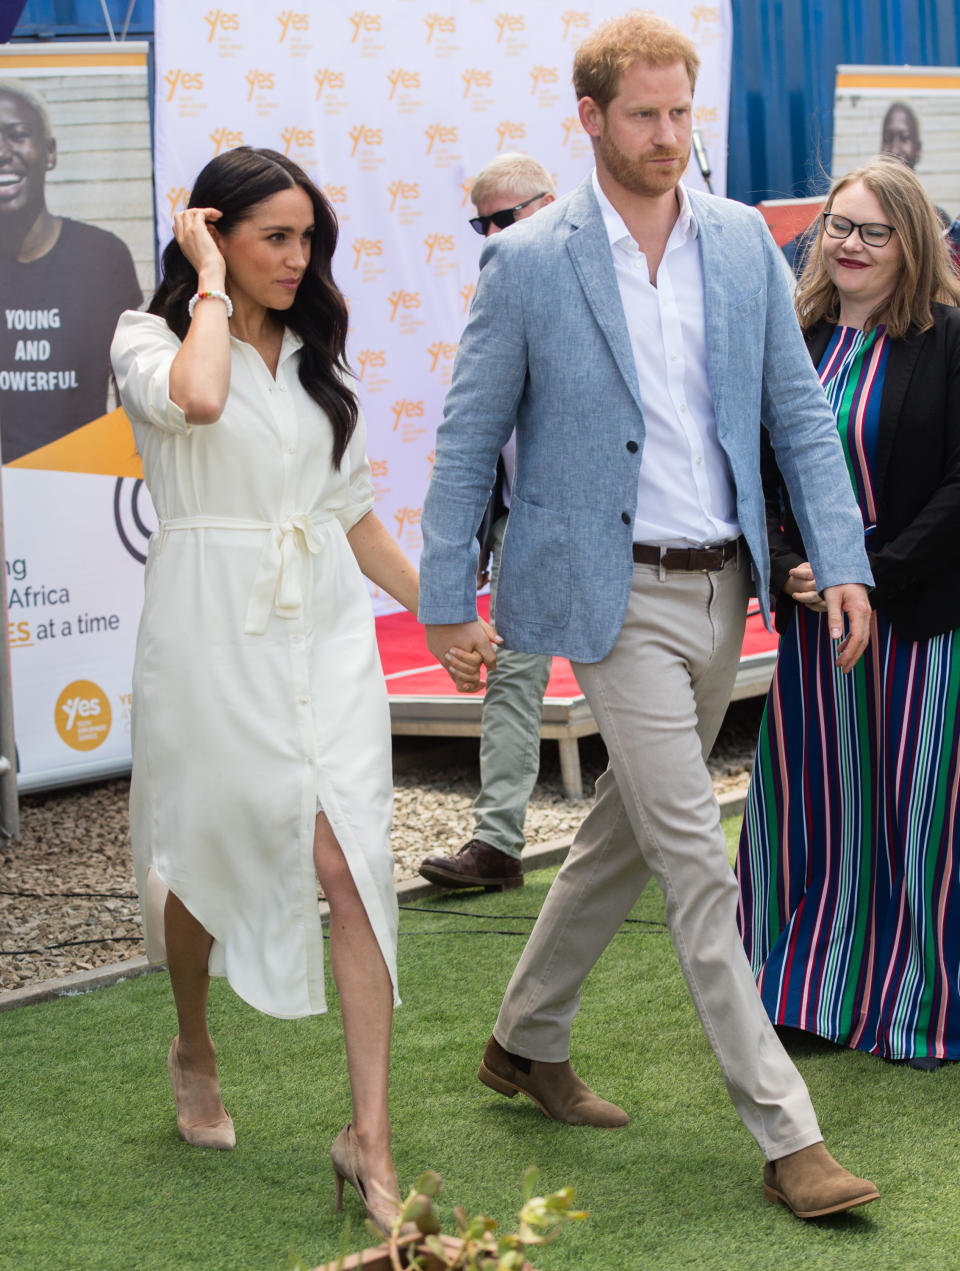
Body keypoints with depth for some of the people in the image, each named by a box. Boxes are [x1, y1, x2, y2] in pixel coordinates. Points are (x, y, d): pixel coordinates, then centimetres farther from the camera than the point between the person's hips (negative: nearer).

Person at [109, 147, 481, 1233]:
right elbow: (196, 399, -28)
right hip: (213, 635, -4)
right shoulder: (149, 341, -3)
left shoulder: (314, 357, 15)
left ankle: (370, 1138, -8)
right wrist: (212, 284, -14)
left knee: (350, 864, -8)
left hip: (326, 630, 4)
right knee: (204, 855, 10)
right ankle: (194, 1048, 41)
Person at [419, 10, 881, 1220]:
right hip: (618, 596, -5)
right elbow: (468, 437, -1)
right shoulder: (528, 262, -7)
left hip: (723, 586, 6)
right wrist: (446, 598, -2)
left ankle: (527, 1042, 37)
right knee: (697, 863, -7)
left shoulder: (742, 240, 4)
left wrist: (841, 559, -2)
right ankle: (786, 1137, -2)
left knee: (626, 831, 17)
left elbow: (799, 408, 7)